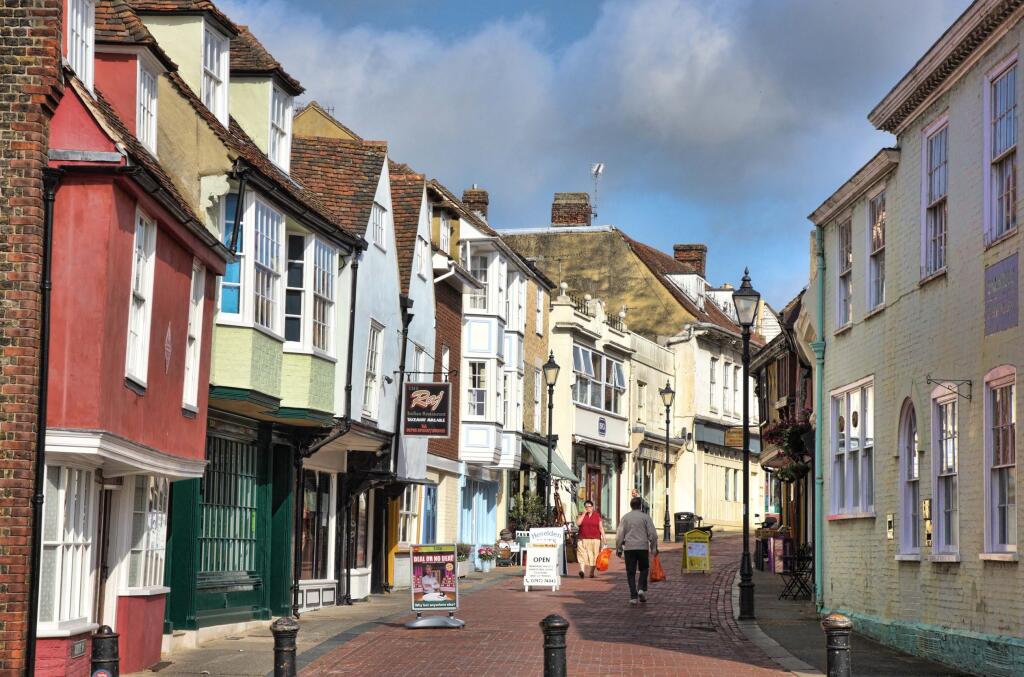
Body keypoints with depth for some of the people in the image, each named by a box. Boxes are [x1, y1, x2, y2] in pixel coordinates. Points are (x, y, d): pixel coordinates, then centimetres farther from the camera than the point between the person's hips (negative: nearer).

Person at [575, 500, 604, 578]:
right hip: (583, 539, 0)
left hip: (595, 539, 0)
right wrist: (584, 513, -7)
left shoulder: (597, 515, 9)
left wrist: (603, 538, 0)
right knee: (582, 555, -14)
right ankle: (582, 570, -24)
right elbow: (578, 523, -8)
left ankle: (591, 572, 8)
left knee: (593, 556, 0)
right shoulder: (581, 515, 9)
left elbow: (601, 527, 8)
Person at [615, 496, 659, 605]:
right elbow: (652, 534, -2)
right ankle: (642, 589, -3)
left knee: (631, 573, 4)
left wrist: (618, 549, 9)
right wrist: (654, 548, 6)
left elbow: (620, 535, 3)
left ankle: (633, 596, -2)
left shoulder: (625, 517, 5)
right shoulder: (645, 517, 0)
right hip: (643, 547, -1)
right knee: (644, 569, 16)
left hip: (629, 548, 1)